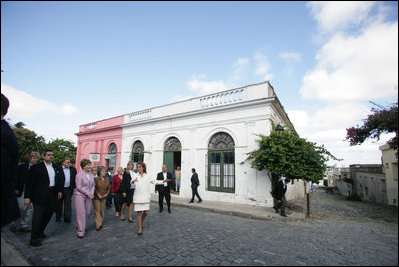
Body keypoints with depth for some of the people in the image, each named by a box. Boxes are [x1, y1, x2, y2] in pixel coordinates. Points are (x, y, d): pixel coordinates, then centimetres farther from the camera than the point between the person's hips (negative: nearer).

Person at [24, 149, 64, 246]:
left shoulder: (57, 168, 10)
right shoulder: (36, 167, -5)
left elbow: (61, 180, 15)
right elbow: (30, 183, -6)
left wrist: (60, 191, 5)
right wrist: (27, 196, -9)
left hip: (53, 196, 6)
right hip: (40, 196, -5)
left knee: (48, 215, 15)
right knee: (38, 217, 1)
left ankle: (40, 232, 36)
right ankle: (34, 239, 13)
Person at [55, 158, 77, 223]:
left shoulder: (73, 169, 7)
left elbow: (75, 179, 8)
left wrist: (73, 187, 0)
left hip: (68, 189, 2)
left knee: (68, 204, 3)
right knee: (58, 204, 13)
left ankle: (67, 218, 9)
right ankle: (58, 217, 29)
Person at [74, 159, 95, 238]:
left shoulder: (91, 174, 6)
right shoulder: (79, 175, -12)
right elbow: (79, 187, -15)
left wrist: (92, 193, -3)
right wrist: (88, 194, -14)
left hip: (88, 196, 6)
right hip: (80, 195, -5)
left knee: (87, 213, 9)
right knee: (81, 213, -3)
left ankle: (82, 227, 30)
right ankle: (80, 232, 8)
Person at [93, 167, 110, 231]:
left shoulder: (107, 179, 4)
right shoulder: (96, 179, -10)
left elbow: (109, 187, 9)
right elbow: (94, 188, -9)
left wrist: (107, 193, -3)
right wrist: (98, 194, -13)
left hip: (104, 197, 4)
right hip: (96, 197, -4)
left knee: (102, 210, 10)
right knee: (97, 211, -1)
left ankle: (100, 222, 23)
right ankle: (98, 225, 5)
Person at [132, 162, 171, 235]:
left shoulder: (147, 176, 5)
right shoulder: (136, 176, -2)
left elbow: (154, 181, 13)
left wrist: (164, 181, 5)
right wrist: (133, 181, -41)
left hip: (146, 197, 2)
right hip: (138, 197, -2)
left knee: (146, 212, 3)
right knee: (139, 213, 0)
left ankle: (141, 222, 34)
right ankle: (140, 228, 15)